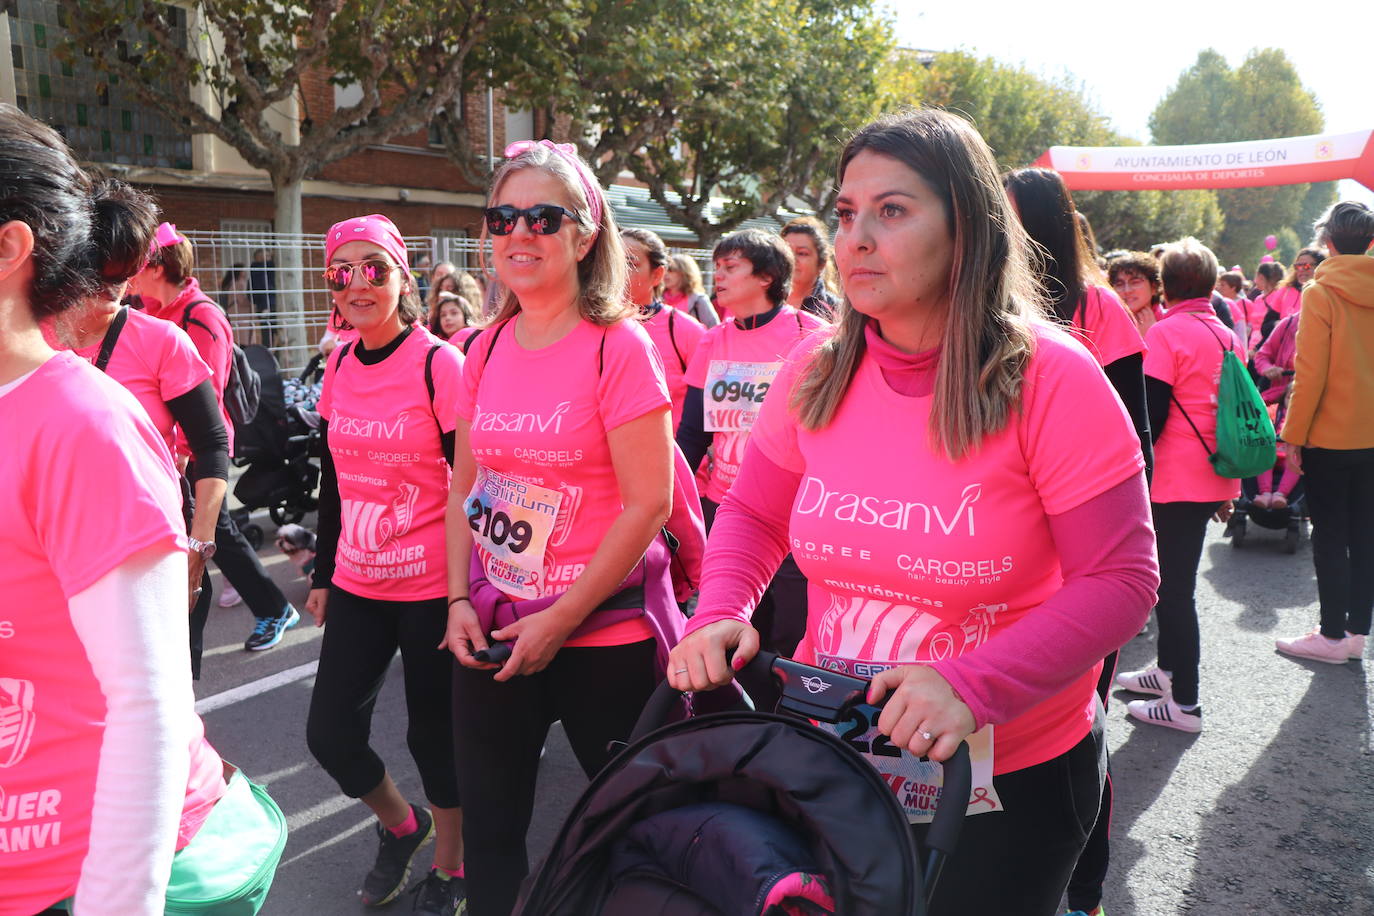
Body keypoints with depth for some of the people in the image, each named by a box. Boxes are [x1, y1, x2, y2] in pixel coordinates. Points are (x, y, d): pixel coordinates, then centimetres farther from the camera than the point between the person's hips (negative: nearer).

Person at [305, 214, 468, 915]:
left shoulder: (440, 364, -12)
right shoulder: (340, 365, 5)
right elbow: (333, 480, 13)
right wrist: (322, 574, 15)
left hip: (430, 586, -5)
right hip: (357, 582, 6)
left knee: (434, 732, 6)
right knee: (330, 732, 8)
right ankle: (400, 825, 38)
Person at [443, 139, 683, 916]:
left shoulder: (619, 345, -13)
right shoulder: (488, 348, 5)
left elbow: (649, 503, -16)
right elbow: (466, 485, 12)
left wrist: (561, 619, -15)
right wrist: (460, 600, 1)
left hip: (605, 632, -5)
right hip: (495, 631, 5)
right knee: (489, 827, 17)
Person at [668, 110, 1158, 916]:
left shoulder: (1051, 377, -19)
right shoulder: (817, 372, -7)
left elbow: (1121, 581, -18)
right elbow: (753, 514, 5)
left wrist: (971, 685, -31)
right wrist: (721, 612, -15)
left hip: (1010, 777, -3)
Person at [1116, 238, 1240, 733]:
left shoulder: (1166, 332, -13)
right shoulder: (1226, 336, 10)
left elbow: (1151, 415, -19)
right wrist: (1228, 489, 22)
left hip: (1176, 482, -8)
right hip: (1212, 481, 8)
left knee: (1174, 586, -1)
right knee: (1176, 577, 21)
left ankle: (1184, 703, 6)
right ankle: (1169, 668, 36)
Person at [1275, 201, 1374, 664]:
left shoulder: (1320, 293, -12)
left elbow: (1310, 372, -15)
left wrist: (1294, 433, -8)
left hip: (1331, 435, -5)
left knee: (1330, 535, 2)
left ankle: (1333, 635, 8)